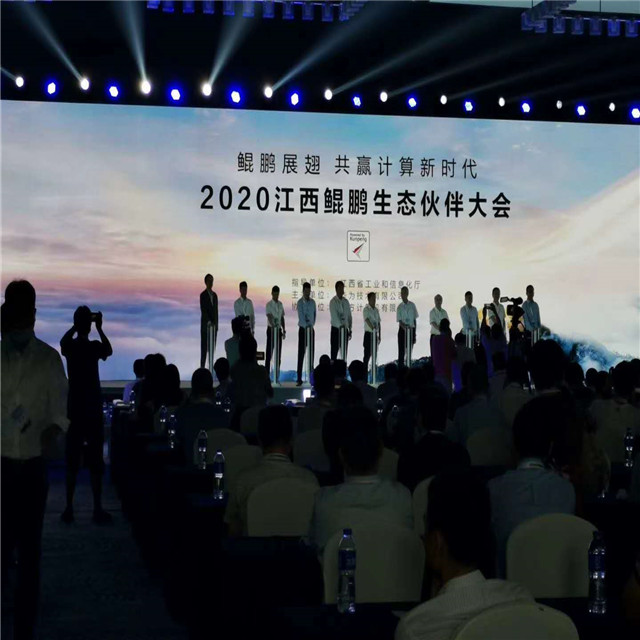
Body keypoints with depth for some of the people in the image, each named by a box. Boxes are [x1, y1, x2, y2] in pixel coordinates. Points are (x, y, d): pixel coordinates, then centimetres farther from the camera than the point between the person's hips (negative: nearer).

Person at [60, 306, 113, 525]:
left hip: (75, 408, 2)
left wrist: (76, 326, 22)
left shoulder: (69, 346, -2)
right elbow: (109, 350, 12)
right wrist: (99, 328, 9)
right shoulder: (94, 347, -7)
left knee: (72, 460, 5)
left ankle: (69, 509, 4)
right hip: (93, 409, -2)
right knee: (95, 460, 0)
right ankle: (97, 509, -1)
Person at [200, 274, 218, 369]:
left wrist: (216, 324, 8)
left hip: (213, 325, 6)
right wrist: (208, 322, -21)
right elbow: (203, 310, -13)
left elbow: (216, 310, 15)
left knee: (213, 347, 5)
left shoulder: (215, 295, 14)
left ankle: (211, 366, 8)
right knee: (204, 347, -5)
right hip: (205, 325, -6)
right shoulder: (203, 295, -5)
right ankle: (202, 367, -4)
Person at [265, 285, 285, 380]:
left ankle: (277, 377, 12)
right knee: (269, 353, -6)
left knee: (278, 354, 7)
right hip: (271, 329, -6)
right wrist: (273, 326, -40)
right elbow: (269, 317, -23)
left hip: (279, 330, 6)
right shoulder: (269, 304, -10)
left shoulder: (280, 304, 9)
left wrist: (284, 330, 9)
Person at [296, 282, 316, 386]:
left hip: (311, 329, 5)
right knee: (301, 353, -6)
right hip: (303, 329, -5)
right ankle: (299, 379, -6)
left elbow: (314, 315, 13)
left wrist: (312, 325, -2)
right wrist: (306, 326, -30)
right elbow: (301, 316, -19)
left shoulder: (313, 302, 7)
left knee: (311, 353, 7)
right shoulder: (300, 302, -9)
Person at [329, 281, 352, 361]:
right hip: (336, 329, -5)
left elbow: (349, 316, 12)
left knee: (344, 351, 7)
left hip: (345, 330, 5)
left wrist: (350, 329, 5)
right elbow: (334, 316, -19)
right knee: (334, 351, -5)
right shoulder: (333, 302, -9)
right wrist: (341, 326, -28)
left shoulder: (346, 302, 8)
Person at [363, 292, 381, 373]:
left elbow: (379, 323, 14)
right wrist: (373, 328, -40)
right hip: (369, 334, -6)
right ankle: (365, 370, -3)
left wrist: (379, 336, 12)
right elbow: (367, 320, -24)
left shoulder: (376, 310, 11)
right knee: (367, 354, -5)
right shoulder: (366, 309, -8)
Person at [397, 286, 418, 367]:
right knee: (401, 352, -1)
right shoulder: (400, 307, -3)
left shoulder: (412, 305, 2)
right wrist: (404, 327, -29)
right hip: (402, 330, -2)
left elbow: (415, 320, 7)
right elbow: (400, 321, -7)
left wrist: (415, 334, 6)